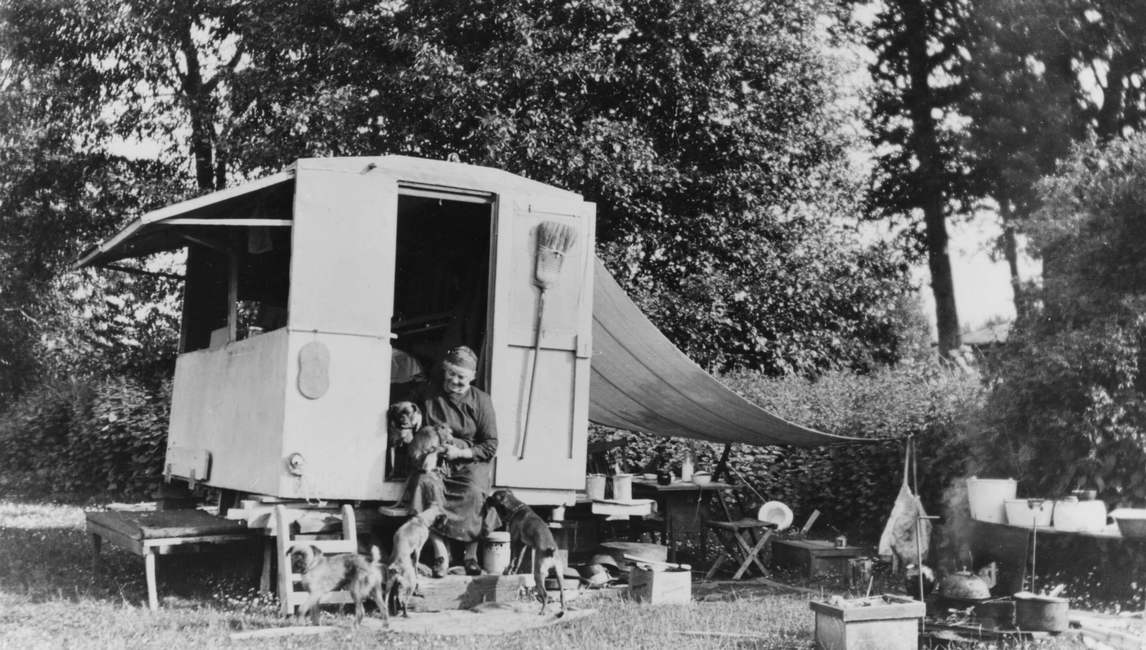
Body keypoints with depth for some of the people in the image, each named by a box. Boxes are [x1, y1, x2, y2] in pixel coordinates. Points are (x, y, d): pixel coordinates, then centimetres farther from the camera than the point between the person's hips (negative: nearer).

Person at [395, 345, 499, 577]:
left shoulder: (481, 401, 0)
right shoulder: (425, 392, 5)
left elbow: (490, 446, 0)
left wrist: (460, 452, -13)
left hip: (470, 462, -1)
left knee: (474, 492, -33)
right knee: (426, 484, -34)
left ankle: (471, 554, -17)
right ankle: (440, 552, -30)